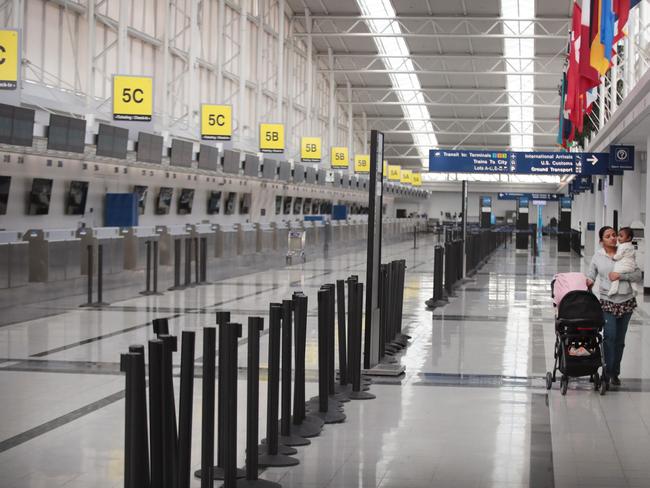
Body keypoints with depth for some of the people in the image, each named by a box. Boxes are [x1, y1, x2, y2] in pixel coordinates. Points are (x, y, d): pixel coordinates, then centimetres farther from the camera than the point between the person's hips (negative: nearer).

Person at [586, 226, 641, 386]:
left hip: (626, 301, 2)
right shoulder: (598, 257, 2)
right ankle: (608, 371, -8)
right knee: (610, 336, -15)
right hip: (608, 302, -1)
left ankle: (615, 372, 19)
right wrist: (589, 281, -10)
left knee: (620, 339, 9)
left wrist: (620, 276, -14)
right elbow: (591, 276, 12)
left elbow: (638, 275, -2)